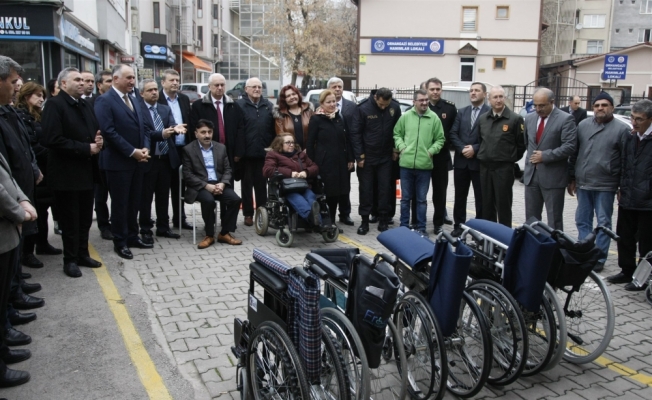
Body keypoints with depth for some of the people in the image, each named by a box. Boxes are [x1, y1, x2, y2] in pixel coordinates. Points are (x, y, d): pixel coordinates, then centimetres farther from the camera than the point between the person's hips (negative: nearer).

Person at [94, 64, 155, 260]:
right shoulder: (104, 101, -10)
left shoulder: (136, 99, 12)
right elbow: (109, 132, -18)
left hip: (138, 160, 7)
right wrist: (132, 151, -18)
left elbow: (145, 126, 12)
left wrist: (145, 148, -4)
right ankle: (120, 242, 16)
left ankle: (132, 236, 27)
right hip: (118, 161, -6)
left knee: (134, 201, 14)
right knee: (120, 203, 4)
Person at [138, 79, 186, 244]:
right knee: (146, 197, 5)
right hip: (148, 160, -5)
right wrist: (161, 134, -32)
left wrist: (176, 128, -30)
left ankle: (163, 228, 25)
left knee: (163, 196, 14)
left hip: (166, 159, 5)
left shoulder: (165, 109, 10)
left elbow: (171, 125, -6)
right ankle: (146, 230, 16)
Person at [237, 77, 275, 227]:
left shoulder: (269, 106, 10)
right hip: (246, 153, -3)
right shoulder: (239, 105, -3)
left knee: (262, 184, 11)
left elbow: (273, 129, 11)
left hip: (264, 153, 3)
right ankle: (248, 214, 15)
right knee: (247, 185, 7)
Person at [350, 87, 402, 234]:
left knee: (385, 189, 5)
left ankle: (383, 220, 15)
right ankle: (365, 221, 14)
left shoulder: (395, 108, -5)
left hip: (386, 157, 2)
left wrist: (395, 149, 2)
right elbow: (355, 133, -8)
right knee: (366, 189, 5)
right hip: (367, 157, -2)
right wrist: (359, 155, -9)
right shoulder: (363, 109, -12)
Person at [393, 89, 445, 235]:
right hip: (406, 164, 1)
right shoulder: (405, 116, 3)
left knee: (422, 199, 8)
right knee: (405, 198, 10)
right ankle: (404, 226, 22)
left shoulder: (434, 118, 1)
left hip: (424, 165, -1)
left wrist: (431, 151, -8)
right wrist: (401, 147, -4)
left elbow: (440, 139, 6)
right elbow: (397, 134, 11)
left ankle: (421, 227, 18)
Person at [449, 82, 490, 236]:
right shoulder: (462, 112, 12)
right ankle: (459, 225, 21)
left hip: (480, 161, -4)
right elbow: (453, 134, 4)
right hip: (461, 161, 4)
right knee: (460, 196, 11)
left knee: (480, 197, 5)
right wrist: (462, 148, -10)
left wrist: (475, 149, -16)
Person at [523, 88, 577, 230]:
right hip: (531, 174, 6)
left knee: (554, 219, 3)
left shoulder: (565, 119, -9)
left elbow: (569, 147, -16)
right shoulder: (529, 118, 10)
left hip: (553, 176, -6)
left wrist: (545, 156, -18)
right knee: (531, 217, 13)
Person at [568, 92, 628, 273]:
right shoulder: (583, 125, 7)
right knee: (582, 221, 11)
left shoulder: (621, 129, -3)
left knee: (603, 224, 4)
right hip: (583, 183, 4)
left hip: (605, 186, -4)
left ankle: (599, 258, 13)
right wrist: (572, 179, 9)